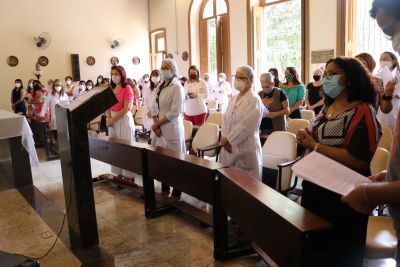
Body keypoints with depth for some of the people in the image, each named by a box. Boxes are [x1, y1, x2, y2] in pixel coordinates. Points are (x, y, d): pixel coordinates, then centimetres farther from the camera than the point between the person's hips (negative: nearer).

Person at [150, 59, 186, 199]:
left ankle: (176, 192, 12)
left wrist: (157, 124, -12)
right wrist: (156, 124, -4)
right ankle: (164, 188, 26)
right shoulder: (160, 86, 12)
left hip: (171, 128, -6)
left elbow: (175, 112, -17)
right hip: (158, 127, 6)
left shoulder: (177, 87, -10)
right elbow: (153, 107, 11)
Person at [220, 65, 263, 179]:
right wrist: (224, 138, -5)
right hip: (229, 148, 7)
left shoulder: (254, 100, -10)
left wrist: (228, 140, -12)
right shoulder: (233, 99, 13)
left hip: (245, 148, -6)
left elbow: (246, 126, -17)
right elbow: (225, 119, 10)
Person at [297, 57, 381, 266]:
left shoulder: (362, 112, -17)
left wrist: (314, 145, -22)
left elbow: (357, 160, -27)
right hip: (316, 187, 8)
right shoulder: (327, 107, 8)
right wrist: (306, 138, -4)